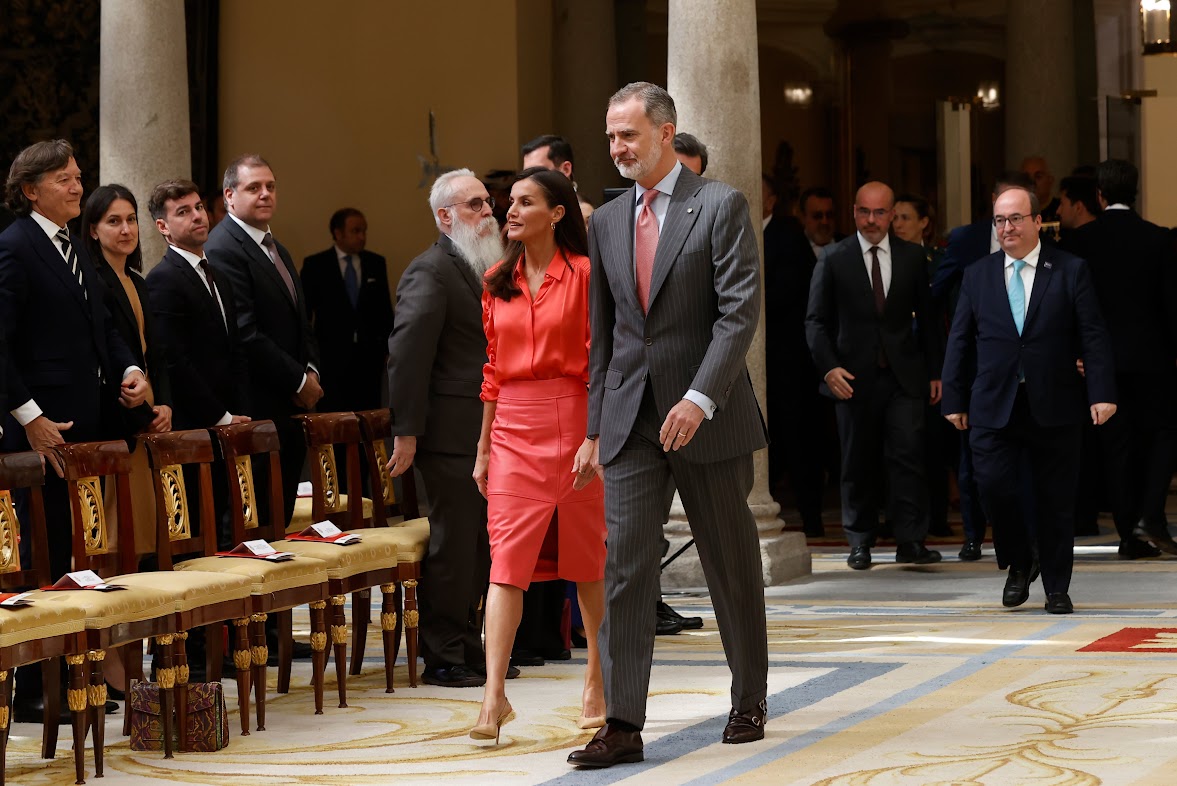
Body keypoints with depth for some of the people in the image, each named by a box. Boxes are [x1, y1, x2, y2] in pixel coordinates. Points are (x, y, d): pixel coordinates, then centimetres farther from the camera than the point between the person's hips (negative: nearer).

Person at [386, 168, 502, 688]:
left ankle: (470, 649, 20)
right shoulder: (430, 272, -11)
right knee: (452, 545, -4)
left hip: (486, 431, 9)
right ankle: (444, 658, 2)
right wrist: (406, 432, -21)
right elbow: (406, 353, -18)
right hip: (451, 434, -9)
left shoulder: (485, 269, 18)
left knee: (479, 546, 12)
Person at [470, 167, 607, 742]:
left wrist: (593, 438, -13)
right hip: (513, 429, 4)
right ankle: (494, 696, -14)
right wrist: (483, 448, 10)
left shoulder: (584, 274, -4)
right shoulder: (498, 283, 11)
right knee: (506, 559, -7)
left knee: (587, 559, 7)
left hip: (571, 421, -4)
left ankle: (599, 680, 23)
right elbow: (493, 369, 13)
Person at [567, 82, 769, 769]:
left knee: (733, 565, 8)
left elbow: (741, 310, -12)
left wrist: (700, 399, -21)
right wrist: (597, 426, 11)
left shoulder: (721, 206, -5)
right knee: (625, 568, -4)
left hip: (706, 417, -4)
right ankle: (624, 725, -5)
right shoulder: (607, 222, 12)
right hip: (631, 421, 4)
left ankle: (750, 703, 23)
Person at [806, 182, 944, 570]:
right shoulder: (833, 259, 2)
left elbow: (927, 318, 11)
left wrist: (934, 372, 7)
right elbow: (817, 320, 2)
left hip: (903, 375, 1)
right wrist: (829, 366, -11)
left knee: (908, 455, -8)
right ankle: (859, 542, 14)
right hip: (854, 376, -1)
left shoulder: (912, 257, 7)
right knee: (858, 462, 5)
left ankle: (910, 540, -5)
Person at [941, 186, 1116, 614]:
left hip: (1055, 407, -1)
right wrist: (954, 400, 5)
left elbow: (1094, 337, -1)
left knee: (1056, 501, 2)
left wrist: (1102, 394, -10)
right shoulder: (977, 275, 9)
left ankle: (1057, 588, 15)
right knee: (994, 487, -11)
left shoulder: (1071, 271, 3)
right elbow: (959, 342, 11)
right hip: (993, 408, 1)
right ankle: (1020, 563, 14)